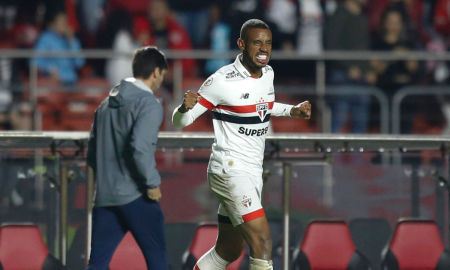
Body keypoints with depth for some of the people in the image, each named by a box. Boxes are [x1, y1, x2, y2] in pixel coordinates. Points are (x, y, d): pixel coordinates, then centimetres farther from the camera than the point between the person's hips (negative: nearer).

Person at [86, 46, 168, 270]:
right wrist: (152, 183, -13)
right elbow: (140, 147, -23)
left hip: (104, 195, 7)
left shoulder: (107, 104, 15)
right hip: (134, 195, -7)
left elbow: (92, 152, 16)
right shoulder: (149, 104, -9)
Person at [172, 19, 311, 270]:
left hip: (254, 173, 8)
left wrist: (294, 110, 15)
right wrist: (185, 107, -33)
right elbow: (180, 121, -12)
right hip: (231, 170, -8)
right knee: (262, 240, -21)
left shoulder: (267, 73, 7)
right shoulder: (223, 81, -15)